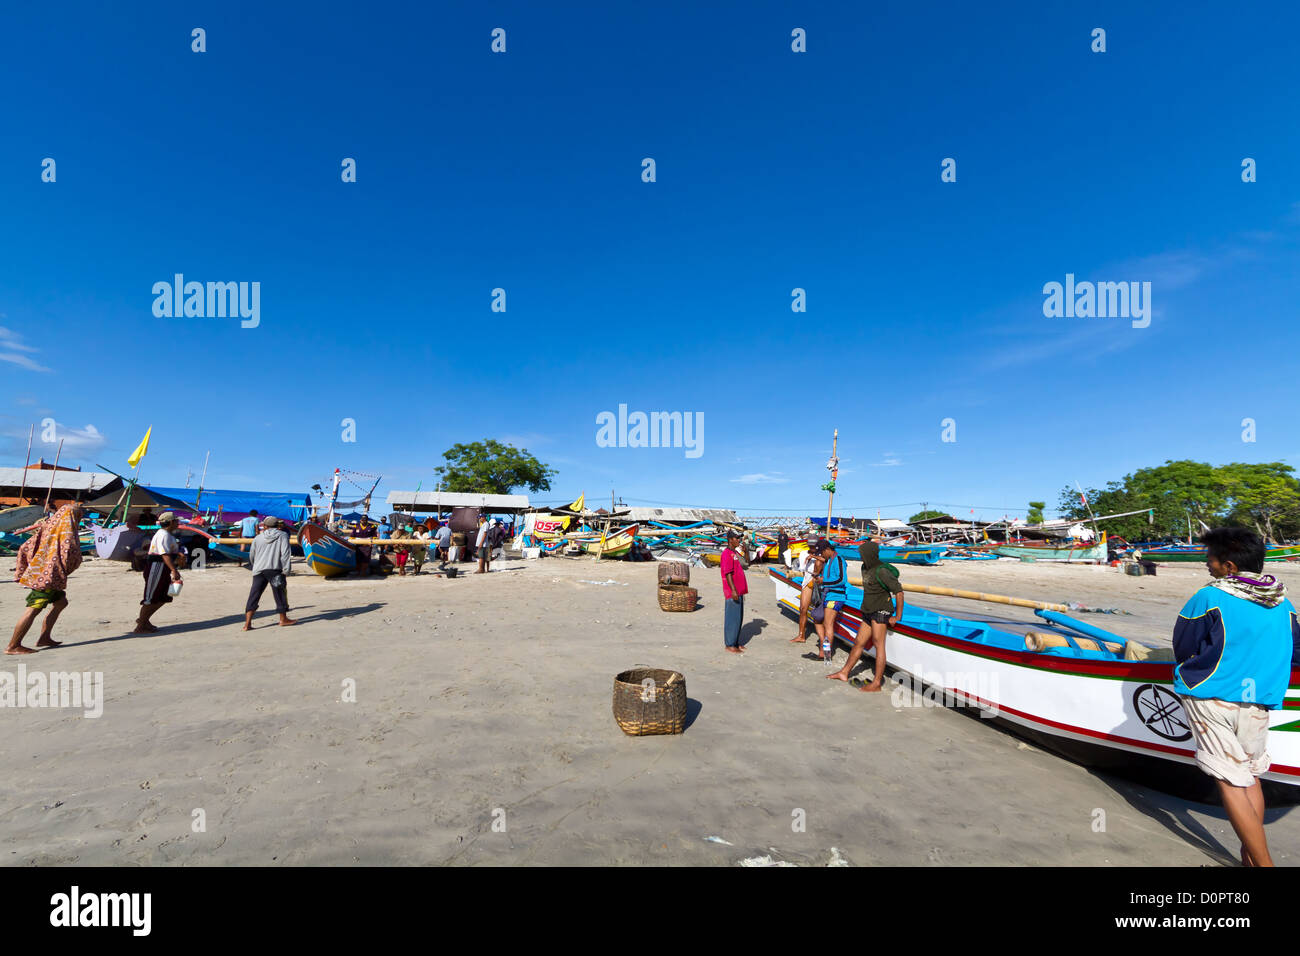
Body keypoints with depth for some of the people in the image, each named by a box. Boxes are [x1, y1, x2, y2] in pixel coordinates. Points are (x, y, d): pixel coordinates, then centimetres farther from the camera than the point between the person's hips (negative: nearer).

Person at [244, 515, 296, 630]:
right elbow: (286, 553, -5)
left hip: (259, 570, 3)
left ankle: (247, 623, -1)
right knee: (280, 593, 8)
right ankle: (283, 619, 17)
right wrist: (285, 570, -6)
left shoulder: (258, 538, 17)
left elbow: (251, 556, 22)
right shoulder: (282, 535, 7)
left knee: (254, 595, 5)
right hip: (274, 569, -3)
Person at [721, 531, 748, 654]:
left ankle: (736, 642, 24)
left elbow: (745, 564, 25)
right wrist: (733, 590, -23)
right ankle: (729, 645, 4)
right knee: (732, 618, -4)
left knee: (739, 618, 14)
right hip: (732, 592, -10)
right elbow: (728, 573, -21)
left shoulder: (735, 553, 15)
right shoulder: (727, 553, -15)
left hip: (739, 591, 10)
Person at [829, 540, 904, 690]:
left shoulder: (882, 571, -17)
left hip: (881, 611, -9)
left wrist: (897, 616, -15)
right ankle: (844, 673, 21)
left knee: (878, 643, -10)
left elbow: (898, 591, -18)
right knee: (859, 643, 13)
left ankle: (876, 684, -8)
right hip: (869, 612, 9)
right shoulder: (865, 568, 10)